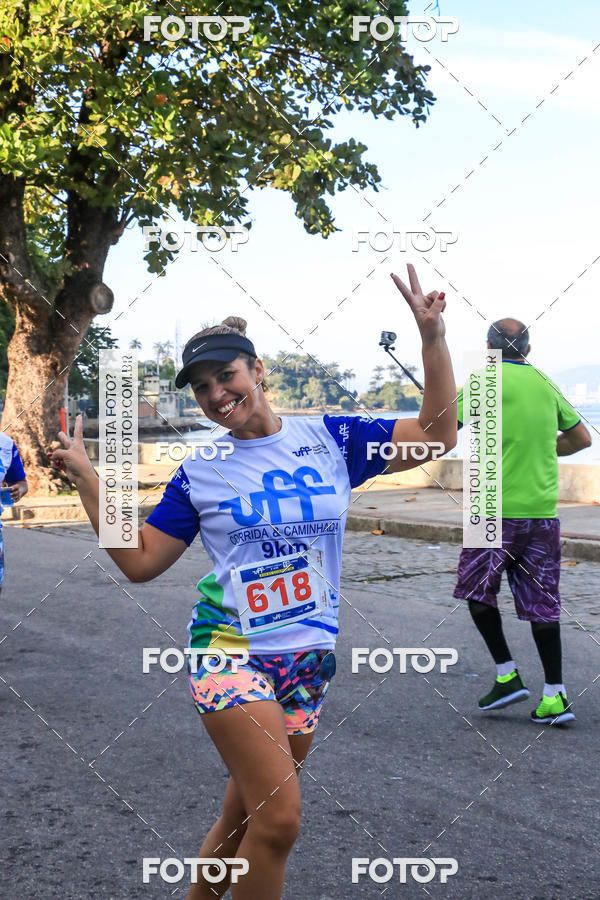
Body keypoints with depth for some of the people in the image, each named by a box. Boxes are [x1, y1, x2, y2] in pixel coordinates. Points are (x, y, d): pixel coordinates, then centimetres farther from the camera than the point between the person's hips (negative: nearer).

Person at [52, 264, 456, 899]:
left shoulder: (331, 438, 4)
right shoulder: (199, 473, 2)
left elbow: (437, 435, 2)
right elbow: (139, 560, 4)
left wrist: (433, 338, -7)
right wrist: (86, 479, -1)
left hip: (310, 658, 3)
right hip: (233, 650, -2)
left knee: (242, 821, 11)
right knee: (279, 817, -17)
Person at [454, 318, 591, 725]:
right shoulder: (546, 384, 11)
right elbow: (582, 439, 18)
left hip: (497, 508, -5)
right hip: (543, 509, 5)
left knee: (477, 589, 12)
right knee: (541, 602, 8)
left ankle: (507, 675, 9)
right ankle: (555, 696, 9)